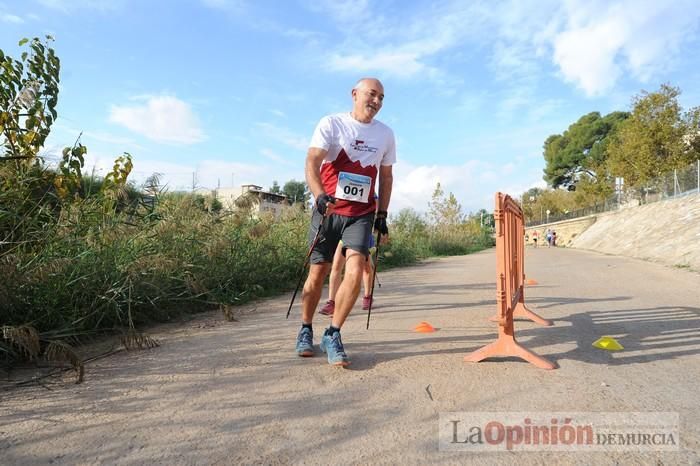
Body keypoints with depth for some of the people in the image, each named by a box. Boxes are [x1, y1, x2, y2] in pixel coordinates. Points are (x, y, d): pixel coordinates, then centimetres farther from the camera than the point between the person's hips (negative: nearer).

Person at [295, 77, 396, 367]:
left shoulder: (386, 134, 8)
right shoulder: (331, 124, -4)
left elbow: (386, 176, 17)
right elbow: (311, 163, -16)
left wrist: (382, 214, 12)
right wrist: (320, 196, -34)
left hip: (362, 214, 2)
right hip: (328, 210, -2)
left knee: (355, 272, -15)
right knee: (318, 274, 3)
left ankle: (332, 336, 1)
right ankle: (306, 330, 26)